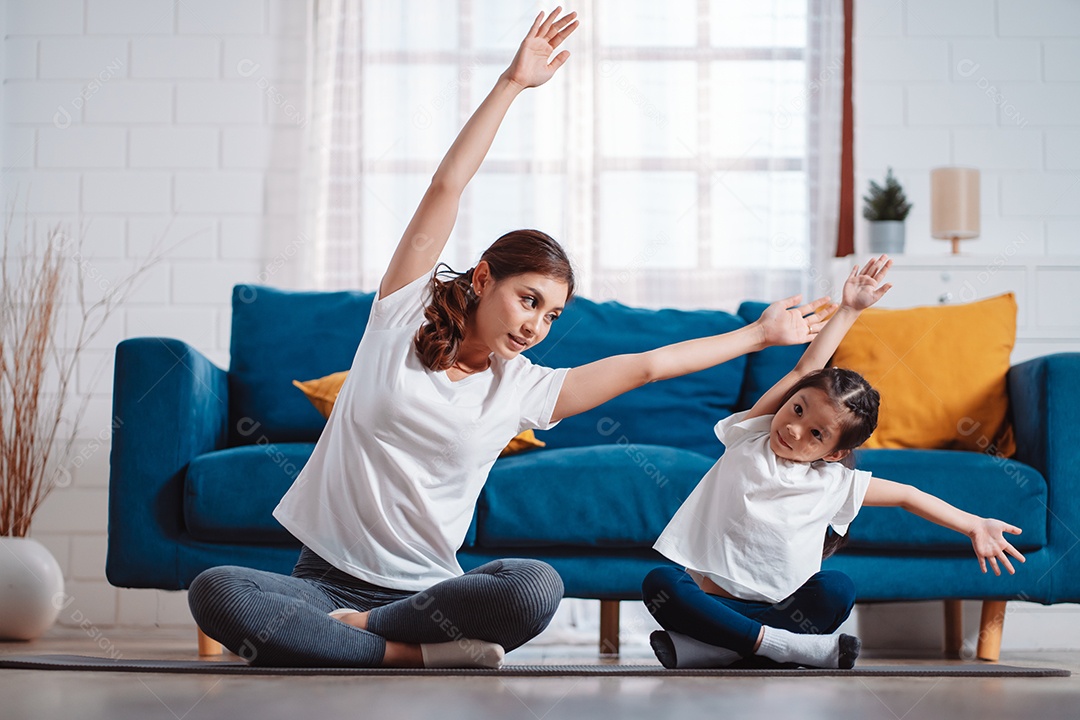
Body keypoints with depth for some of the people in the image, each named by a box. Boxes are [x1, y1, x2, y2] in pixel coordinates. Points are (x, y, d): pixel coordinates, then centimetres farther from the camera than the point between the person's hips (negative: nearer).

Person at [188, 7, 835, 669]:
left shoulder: (523, 389, 10)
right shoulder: (403, 317, 4)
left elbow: (646, 365, 16)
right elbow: (446, 187, 0)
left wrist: (760, 334, 20)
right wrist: (512, 83, -3)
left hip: (426, 590, 2)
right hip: (325, 578, -1)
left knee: (537, 587, -32)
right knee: (216, 591, -34)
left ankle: (359, 629, -18)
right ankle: (413, 654, -31)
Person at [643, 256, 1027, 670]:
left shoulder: (833, 484, 4)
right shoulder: (751, 436, 2)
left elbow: (907, 496, 12)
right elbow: (805, 369, 1)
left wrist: (975, 526, 4)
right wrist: (848, 310, 1)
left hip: (779, 609, 1)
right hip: (706, 591, 0)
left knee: (837, 590, -30)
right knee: (658, 584, -33)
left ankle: (707, 648, -34)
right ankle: (798, 647, -36)